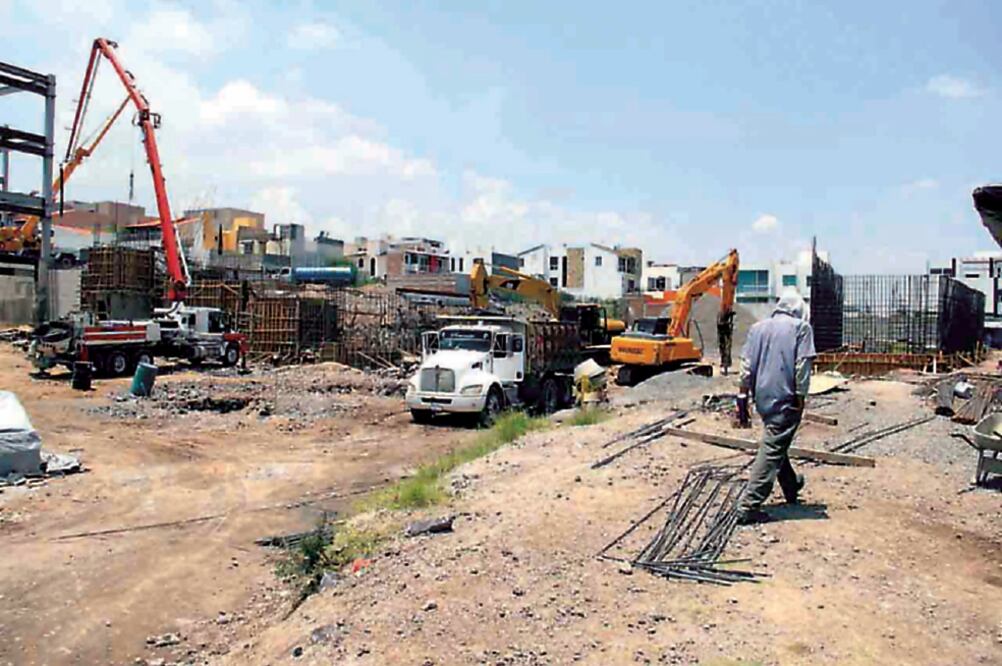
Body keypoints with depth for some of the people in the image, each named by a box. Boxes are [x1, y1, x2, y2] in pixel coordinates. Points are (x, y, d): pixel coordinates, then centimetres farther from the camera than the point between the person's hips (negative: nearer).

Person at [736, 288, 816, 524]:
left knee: (776, 443, 23)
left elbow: (747, 364, 7)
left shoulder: (758, 327, 10)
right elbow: (802, 364, -11)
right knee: (772, 449, -5)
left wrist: (743, 393, 9)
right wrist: (801, 396, -6)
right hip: (786, 398, -6)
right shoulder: (801, 327, -3)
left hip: (763, 397, 6)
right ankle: (749, 506, -10)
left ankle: (792, 486, 44)